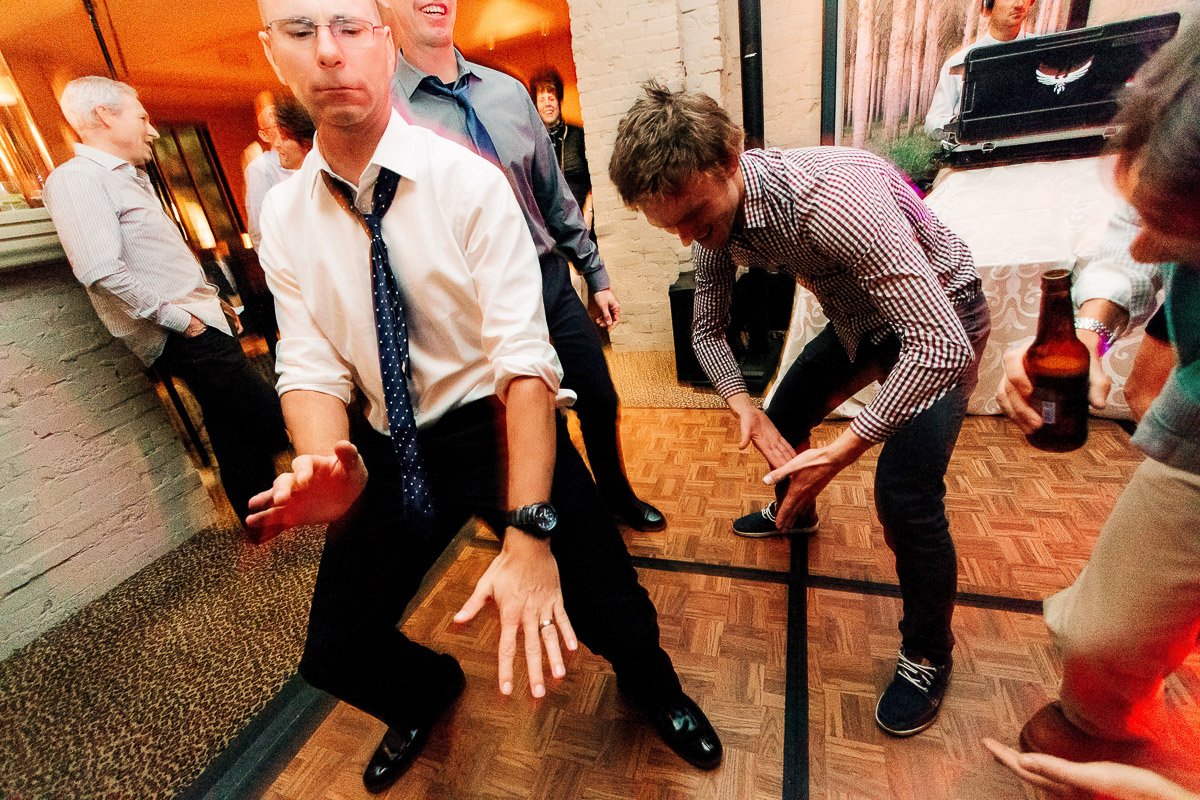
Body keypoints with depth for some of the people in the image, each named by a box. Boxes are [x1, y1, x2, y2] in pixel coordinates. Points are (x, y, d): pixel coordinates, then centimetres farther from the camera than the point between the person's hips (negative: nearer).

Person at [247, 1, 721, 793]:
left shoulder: (467, 180, -14)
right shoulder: (283, 213, 0)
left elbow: (525, 359, -23)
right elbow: (310, 366, -3)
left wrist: (529, 532, -32)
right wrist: (325, 467, -26)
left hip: (498, 428, -3)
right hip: (388, 451, 4)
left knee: (608, 612, -3)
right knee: (336, 652, 9)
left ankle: (653, 687, 38)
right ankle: (429, 691, 48)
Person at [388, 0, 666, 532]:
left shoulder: (509, 91, 4)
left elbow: (555, 194, 9)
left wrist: (596, 276, 11)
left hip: (554, 283, 5)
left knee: (600, 402, 16)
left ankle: (619, 497, 45)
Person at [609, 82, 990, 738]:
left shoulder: (831, 199, -39)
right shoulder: (713, 212, -14)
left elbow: (943, 345, -40)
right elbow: (707, 327, -3)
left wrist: (841, 452, -38)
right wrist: (742, 403, -20)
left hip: (939, 326, -7)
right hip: (858, 319, 7)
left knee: (904, 489, -20)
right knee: (784, 416, 16)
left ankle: (927, 655, 9)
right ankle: (794, 511, 50)